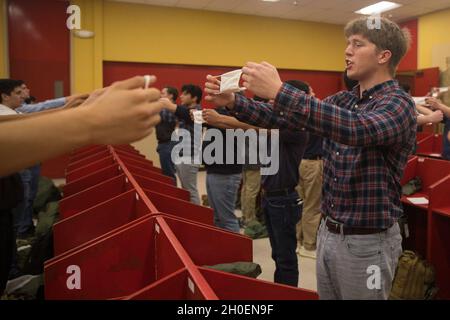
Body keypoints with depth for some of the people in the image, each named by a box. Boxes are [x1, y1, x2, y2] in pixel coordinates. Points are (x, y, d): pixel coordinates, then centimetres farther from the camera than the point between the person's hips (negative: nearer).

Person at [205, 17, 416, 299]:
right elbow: (286, 118, 5)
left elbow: (358, 129, -36)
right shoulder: (341, 101, 8)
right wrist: (234, 102, -10)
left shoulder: (398, 103, -14)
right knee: (326, 297, 19)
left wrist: (280, 91, -40)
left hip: (366, 242, -6)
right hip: (327, 232, 7)